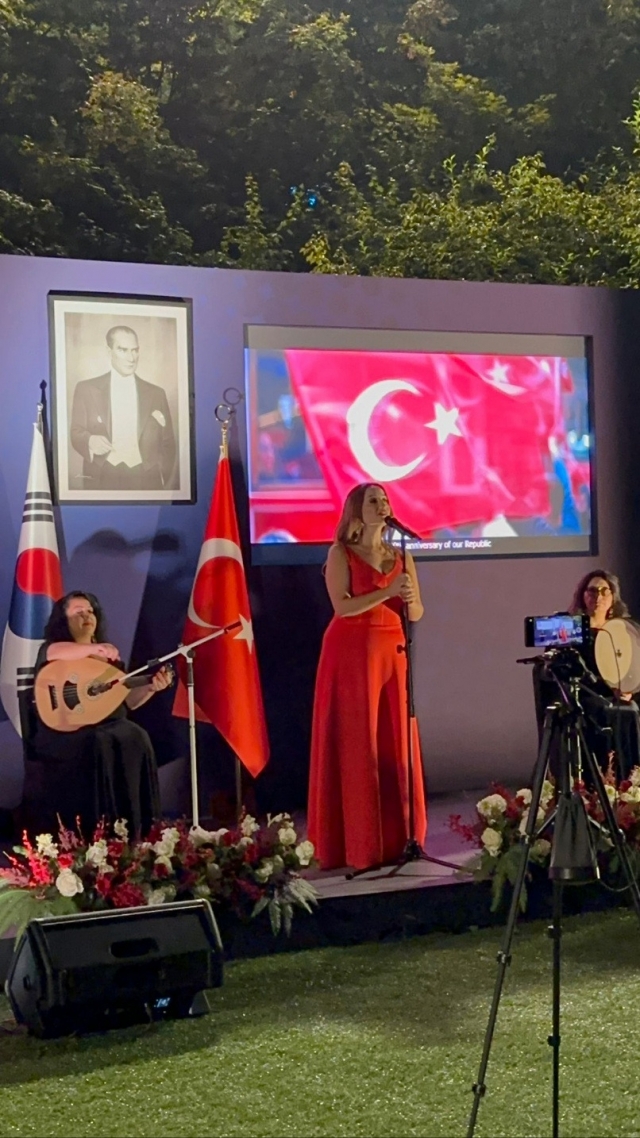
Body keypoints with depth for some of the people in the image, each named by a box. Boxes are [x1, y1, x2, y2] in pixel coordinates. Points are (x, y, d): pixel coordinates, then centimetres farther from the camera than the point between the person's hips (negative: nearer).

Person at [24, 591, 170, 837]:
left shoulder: (110, 656, 18)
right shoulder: (50, 649, 2)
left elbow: (127, 701, 16)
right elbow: (53, 652, -26)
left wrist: (151, 688, -4)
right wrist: (92, 649, -42)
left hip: (110, 725, 5)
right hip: (65, 730, -5)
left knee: (137, 741, -27)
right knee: (98, 745, -36)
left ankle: (132, 829, -24)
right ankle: (92, 832, -31)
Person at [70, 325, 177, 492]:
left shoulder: (156, 393, 13)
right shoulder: (86, 389, 9)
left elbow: (167, 445, 12)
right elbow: (76, 432, 6)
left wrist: (168, 488, 3)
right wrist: (90, 441, -17)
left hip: (146, 482, 1)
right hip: (102, 481, -1)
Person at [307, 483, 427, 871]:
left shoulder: (401, 556, 14)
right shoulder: (341, 553, -1)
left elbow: (417, 613, 11)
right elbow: (343, 606, -14)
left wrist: (409, 599, -10)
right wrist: (387, 591, -20)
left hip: (393, 652, 5)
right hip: (351, 652, -5)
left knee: (396, 744, 4)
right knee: (355, 745, -5)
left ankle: (398, 838, 10)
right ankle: (358, 845, -2)